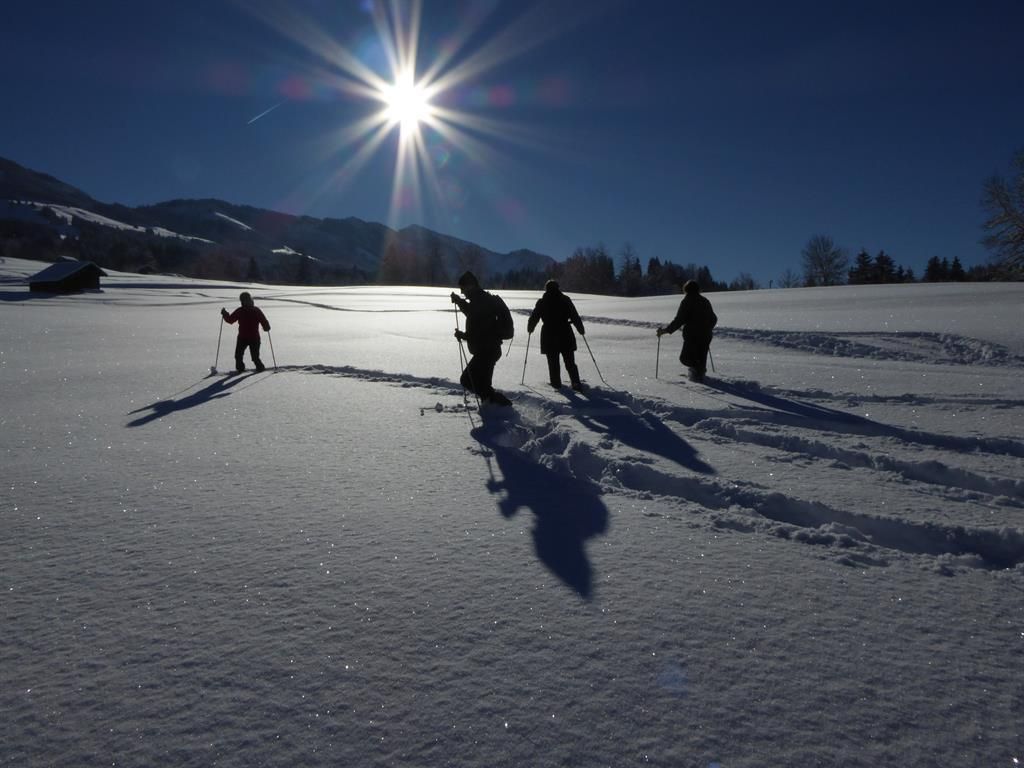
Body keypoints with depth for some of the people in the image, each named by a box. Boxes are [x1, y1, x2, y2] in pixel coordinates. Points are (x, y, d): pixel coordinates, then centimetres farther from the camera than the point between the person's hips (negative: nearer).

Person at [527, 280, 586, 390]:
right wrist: (581, 329, 12)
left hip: (549, 336, 0)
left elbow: (534, 317, 6)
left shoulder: (541, 302, -2)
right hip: (565, 335, 1)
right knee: (570, 361, 5)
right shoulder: (565, 300, -2)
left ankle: (556, 382, 16)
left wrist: (530, 327, 25)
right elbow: (575, 316, 0)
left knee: (553, 362, 11)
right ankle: (576, 382, -5)